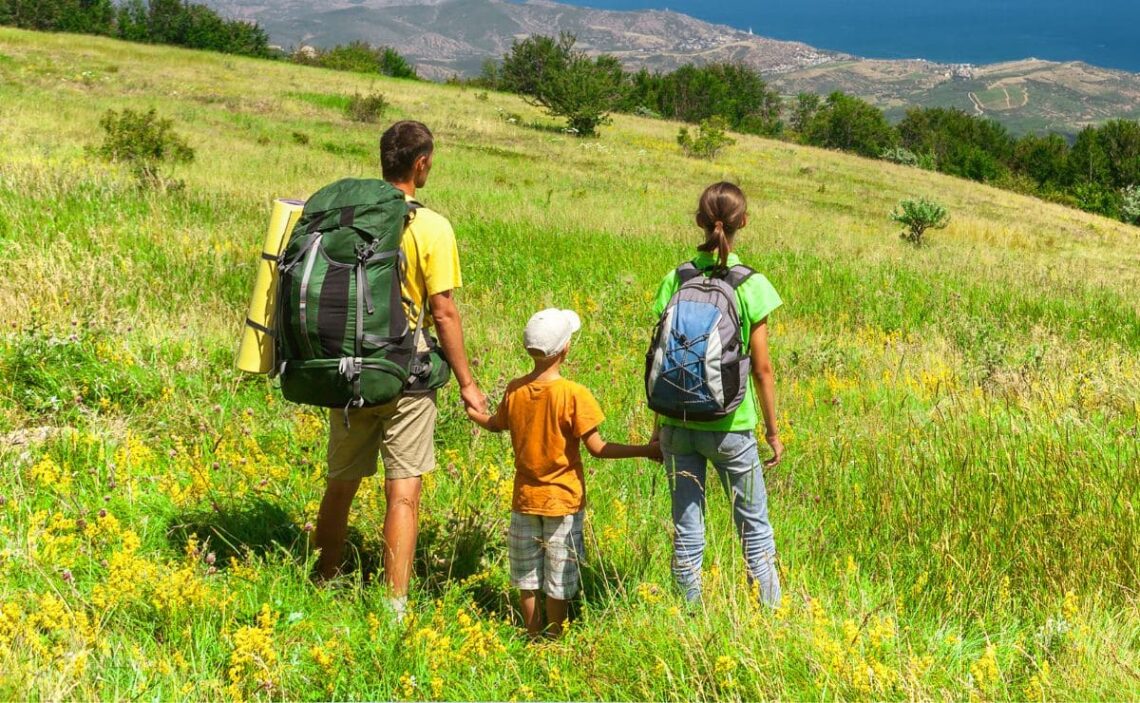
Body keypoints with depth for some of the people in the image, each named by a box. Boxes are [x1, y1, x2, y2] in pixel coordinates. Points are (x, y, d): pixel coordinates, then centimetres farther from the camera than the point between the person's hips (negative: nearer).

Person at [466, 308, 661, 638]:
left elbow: (497, 424, 15)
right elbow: (596, 447, -20)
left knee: (527, 574, 17)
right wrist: (646, 450, -14)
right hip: (563, 501, -4)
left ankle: (533, 635, 26)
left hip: (525, 499, 4)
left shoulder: (515, 390, -4)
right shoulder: (574, 394, -19)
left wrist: (473, 413, 36)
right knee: (559, 580, 8)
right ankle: (554, 637, 16)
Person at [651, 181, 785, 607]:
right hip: (731, 427, -2)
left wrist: (658, 427, 10)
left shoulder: (675, 281, -3)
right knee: (754, 528, 11)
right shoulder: (751, 285, -9)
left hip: (678, 424, 2)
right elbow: (761, 369, -7)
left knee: (686, 531, 11)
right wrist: (773, 430, 5)